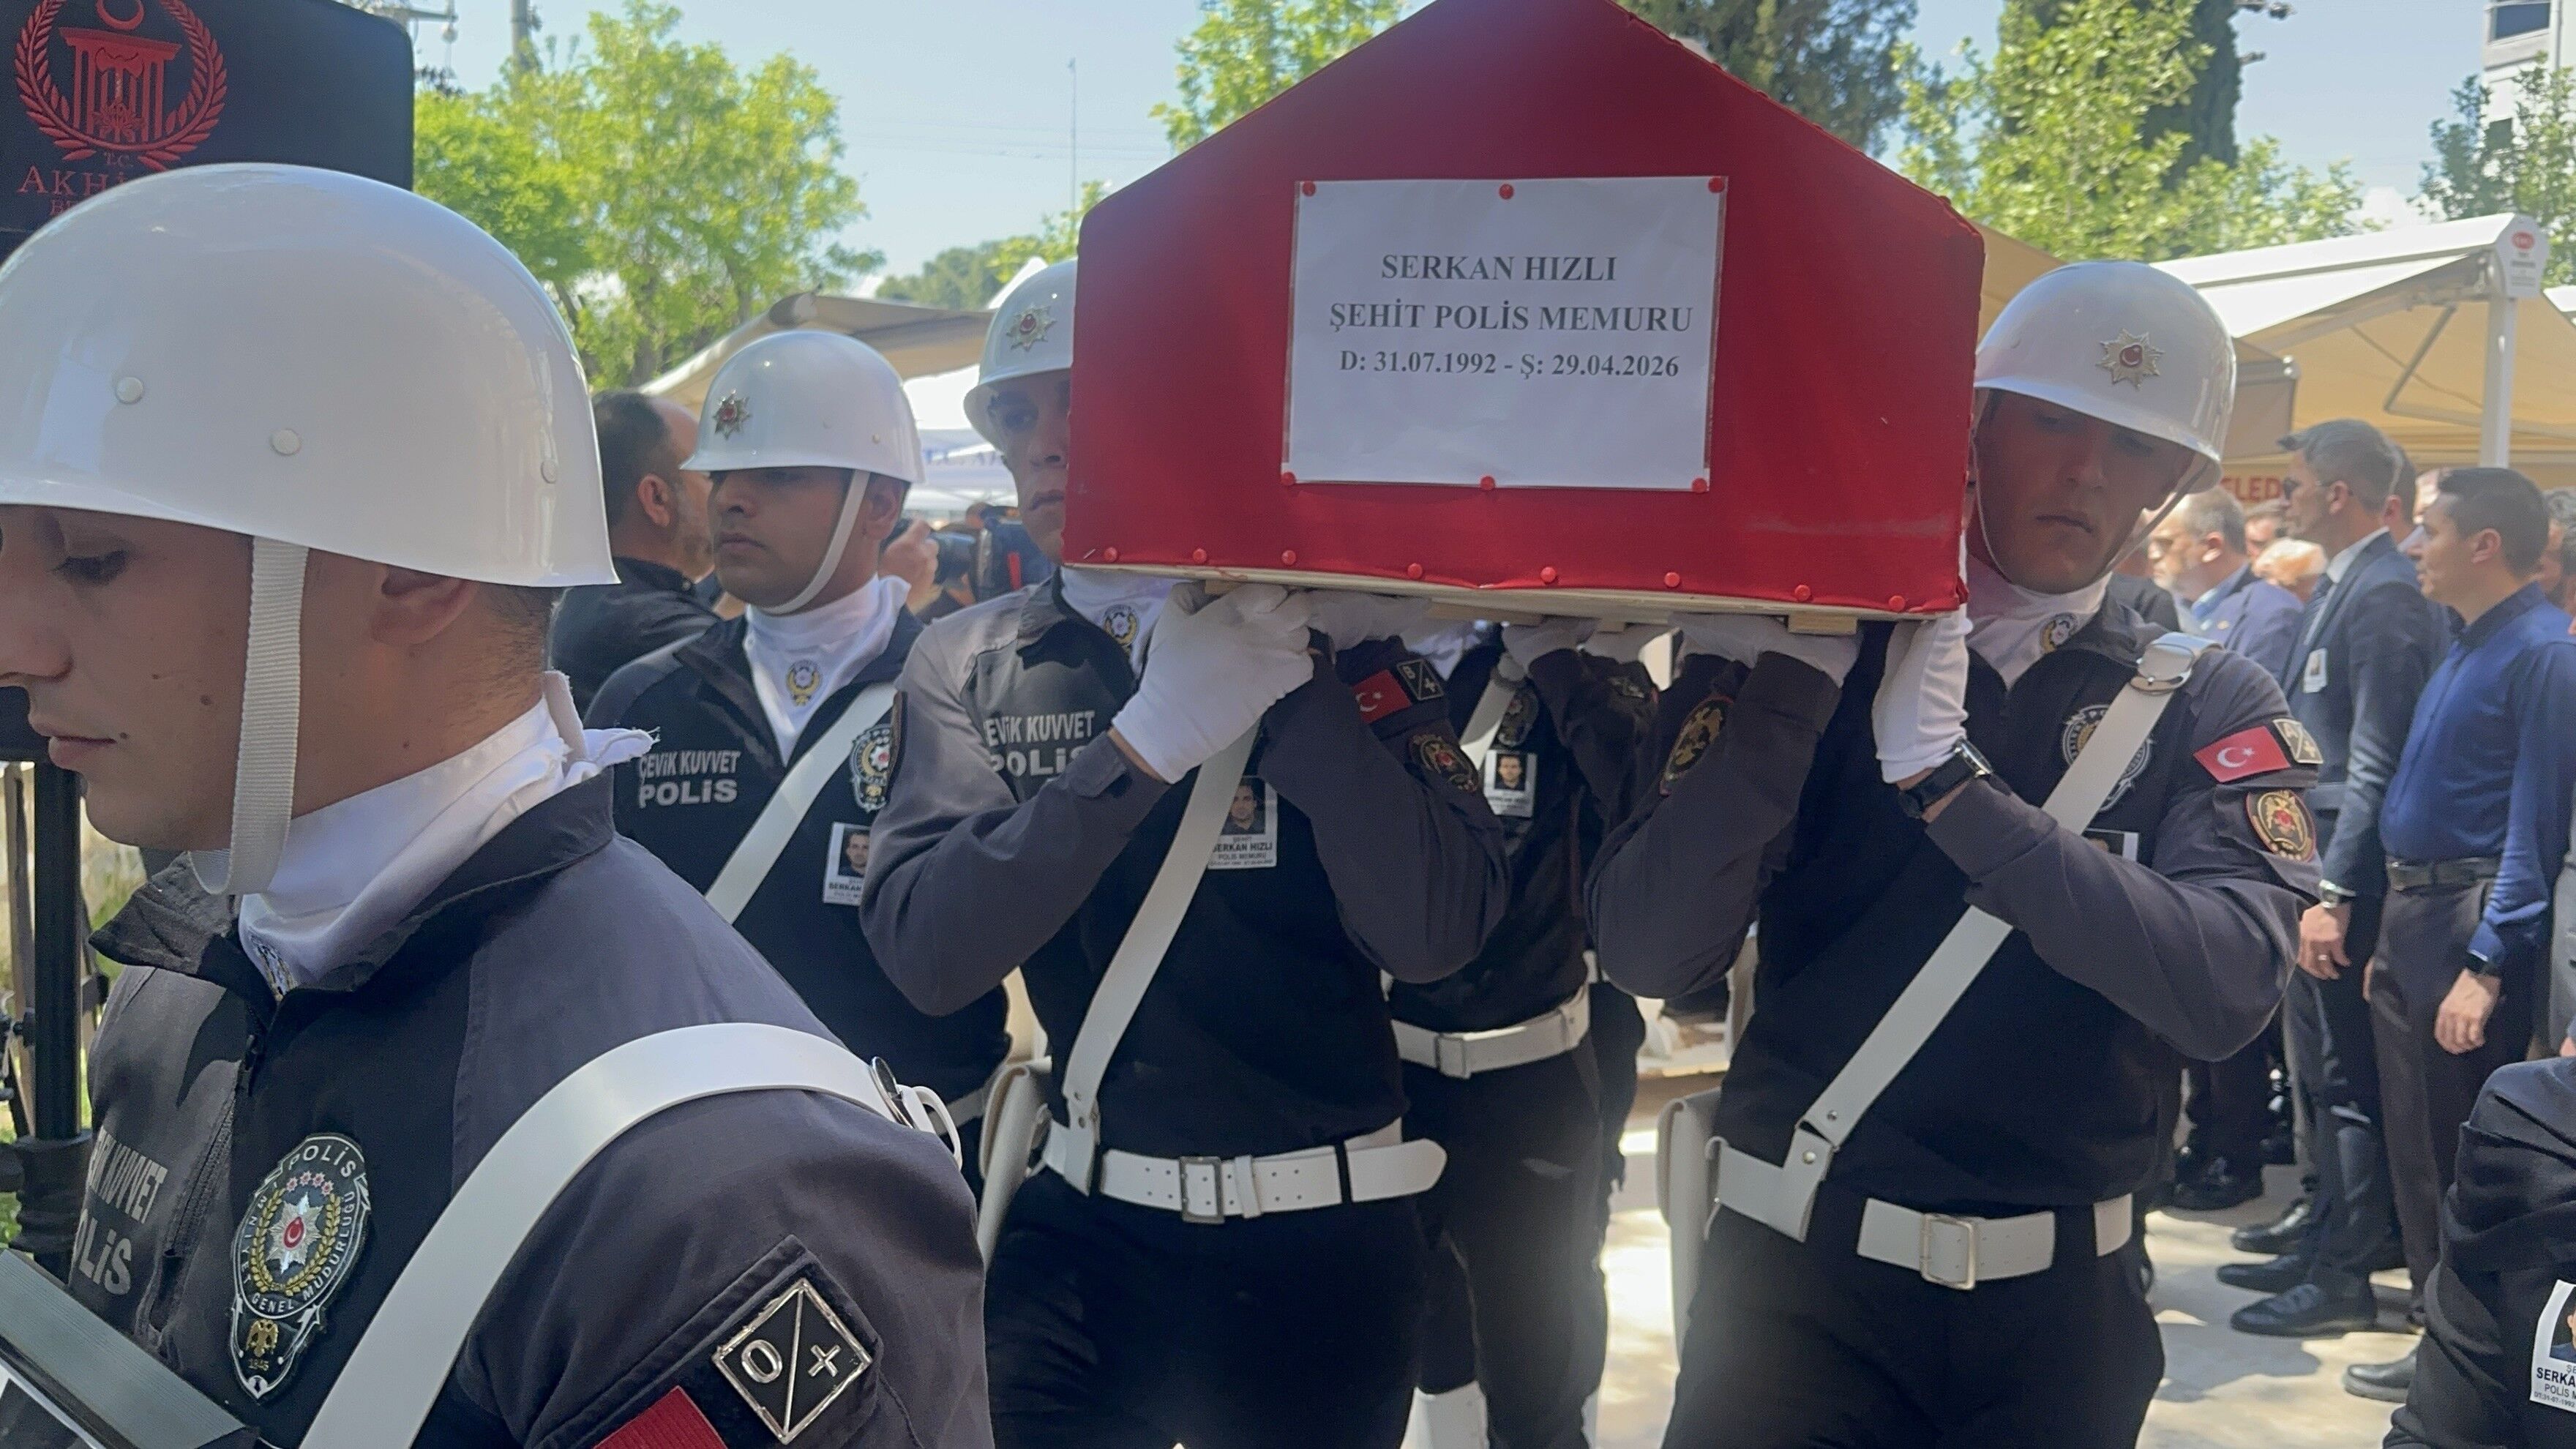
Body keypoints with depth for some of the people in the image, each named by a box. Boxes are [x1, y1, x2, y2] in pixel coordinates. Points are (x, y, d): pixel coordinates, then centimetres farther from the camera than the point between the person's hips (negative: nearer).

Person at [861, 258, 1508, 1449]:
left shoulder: (1335, 638, -5)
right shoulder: (969, 665, -1)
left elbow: (1435, 932, -17)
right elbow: (925, 952, -15)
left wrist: (1292, 677, -23)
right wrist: (1144, 743, -24)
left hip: (1318, 1246, -1)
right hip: (1080, 1231, 1)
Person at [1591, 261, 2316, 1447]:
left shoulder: (2213, 711, -1)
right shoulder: (1817, 659, -3)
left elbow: (2226, 988, -19)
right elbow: (1645, 952, -14)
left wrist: (1948, 777, -25)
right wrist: (1794, 685, -22)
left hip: (2054, 1308, 1)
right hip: (1795, 1277, -1)